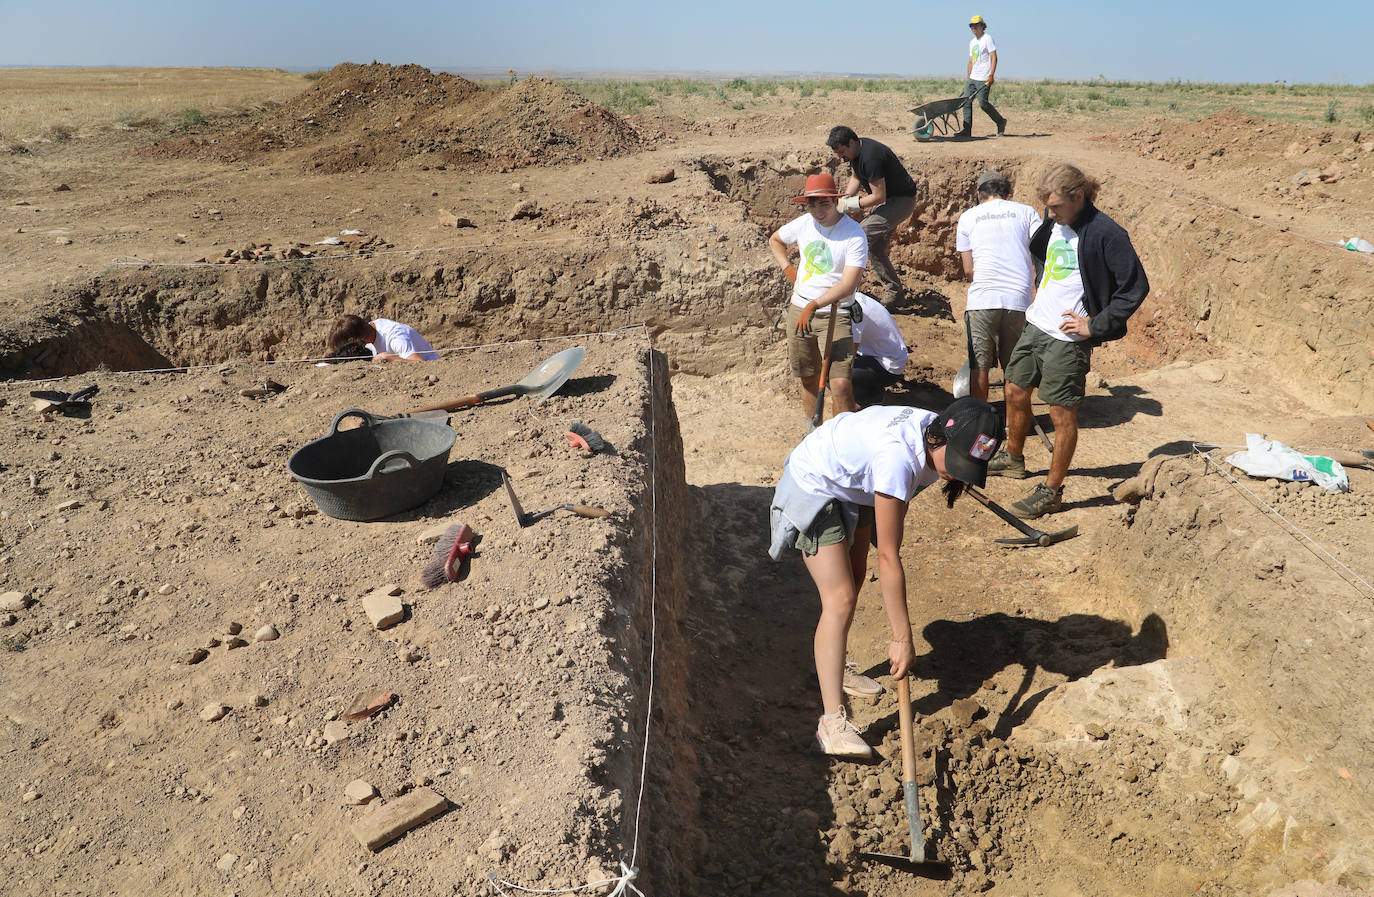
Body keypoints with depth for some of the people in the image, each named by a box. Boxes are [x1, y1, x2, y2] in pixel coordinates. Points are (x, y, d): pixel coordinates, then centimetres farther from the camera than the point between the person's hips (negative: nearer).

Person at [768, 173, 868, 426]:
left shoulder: (854, 234, -14)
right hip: (799, 310, 5)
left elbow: (848, 285, -21)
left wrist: (813, 305, -29)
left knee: (841, 384, -17)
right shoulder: (803, 223, 3)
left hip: (835, 315, -5)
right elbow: (774, 240, 24)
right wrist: (788, 270, 10)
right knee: (809, 378, 15)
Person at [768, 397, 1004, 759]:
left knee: (854, 580, 18)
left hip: (853, 487, 9)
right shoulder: (898, 458, -39)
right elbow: (888, 558, -34)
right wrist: (902, 637, -30)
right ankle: (832, 721, -16)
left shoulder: (936, 435, -15)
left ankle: (831, 666, 40)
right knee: (840, 600, -16)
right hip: (812, 488, -9)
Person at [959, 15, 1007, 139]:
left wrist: (991, 75, -22)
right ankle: (967, 130, -2)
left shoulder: (988, 38, -6)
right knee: (966, 101, -2)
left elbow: (994, 58, -13)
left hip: (984, 79, -8)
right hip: (973, 78, 8)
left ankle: (1000, 122, 7)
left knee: (983, 103, -12)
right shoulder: (972, 42, 18)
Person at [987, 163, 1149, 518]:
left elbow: (1136, 287, -16)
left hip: (1068, 338, -8)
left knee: (1062, 413, 0)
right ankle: (1013, 458, 40)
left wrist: (1096, 325, -15)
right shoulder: (1054, 224, 6)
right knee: (1015, 392, 18)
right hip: (1035, 327, 8)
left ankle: (1051, 491, 10)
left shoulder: (1105, 234, -16)